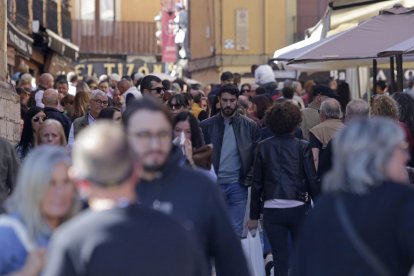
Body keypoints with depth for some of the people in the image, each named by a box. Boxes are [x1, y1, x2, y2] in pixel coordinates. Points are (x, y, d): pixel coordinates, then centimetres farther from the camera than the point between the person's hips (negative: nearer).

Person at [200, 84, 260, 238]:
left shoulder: (249, 126, 3)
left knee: (236, 231, 1)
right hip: (213, 184, 0)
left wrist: (248, 178, -5)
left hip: (238, 185, 0)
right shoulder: (206, 126, 3)